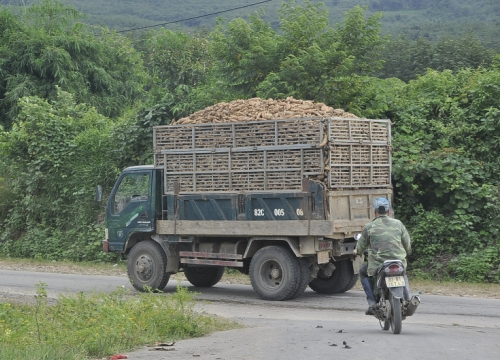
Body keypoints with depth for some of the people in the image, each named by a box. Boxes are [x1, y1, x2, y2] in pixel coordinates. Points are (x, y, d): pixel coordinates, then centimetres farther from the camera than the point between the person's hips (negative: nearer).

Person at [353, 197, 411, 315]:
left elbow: (361, 246, 10)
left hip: (377, 264, -3)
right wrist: (405, 253, 34)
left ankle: (372, 303, 11)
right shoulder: (398, 224, 6)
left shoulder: (369, 227, -1)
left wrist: (357, 251, 33)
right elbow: (408, 246, 11)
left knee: (363, 273, 27)